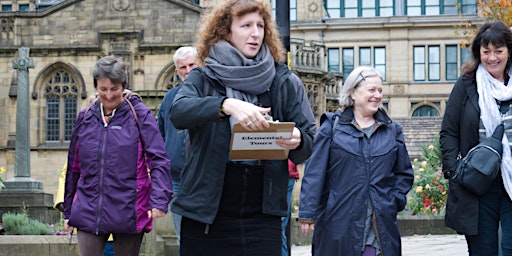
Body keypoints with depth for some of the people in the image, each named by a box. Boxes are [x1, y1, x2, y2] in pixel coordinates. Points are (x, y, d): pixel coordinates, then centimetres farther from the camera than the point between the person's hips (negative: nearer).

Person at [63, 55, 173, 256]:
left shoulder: (140, 115, -2)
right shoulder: (85, 117, 9)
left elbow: (159, 161, -9)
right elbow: (73, 166, 16)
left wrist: (159, 200, -22)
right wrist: (68, 210, 18)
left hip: (128, 212, -2)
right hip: (89, 211, 3)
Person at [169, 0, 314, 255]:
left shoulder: (280, 81, 7)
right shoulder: (203, 78, 3)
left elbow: (307, 146, 6)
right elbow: (179, 112, -17)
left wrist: (297, 141, -19)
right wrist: (226, 105, -34)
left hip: (262, 217, 1)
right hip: (205, 215, -1)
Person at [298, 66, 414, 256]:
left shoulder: (392, 130, 15)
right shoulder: (332, 126, 5)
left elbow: (404, 173, 21)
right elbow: (314, 172, 0)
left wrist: (394, 201, 4)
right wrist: (307, 213, -8)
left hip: (381, 226, 3)